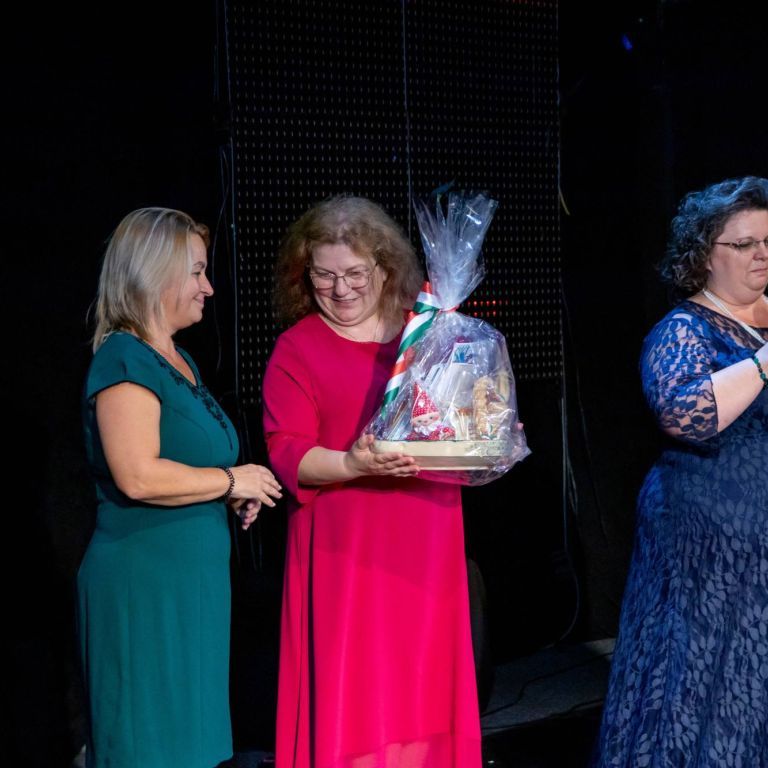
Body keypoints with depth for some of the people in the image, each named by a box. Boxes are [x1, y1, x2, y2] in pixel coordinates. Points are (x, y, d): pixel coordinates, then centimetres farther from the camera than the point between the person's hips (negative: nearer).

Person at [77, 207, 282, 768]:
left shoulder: (178, 359, 16)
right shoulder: (125, 360, -13)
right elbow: (139, 476, -24)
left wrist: (238, 491, 10)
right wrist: (233, 481, -12)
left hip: (193, 574, 9)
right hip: (143, 580, -9)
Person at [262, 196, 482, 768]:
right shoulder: (298, 349, -2)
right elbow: (287, 453, -9)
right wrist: (354, 465, -25)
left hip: (425, 538, 4)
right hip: (345, 547, -4)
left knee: (422, 683, 8)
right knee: (351, 688, -3)